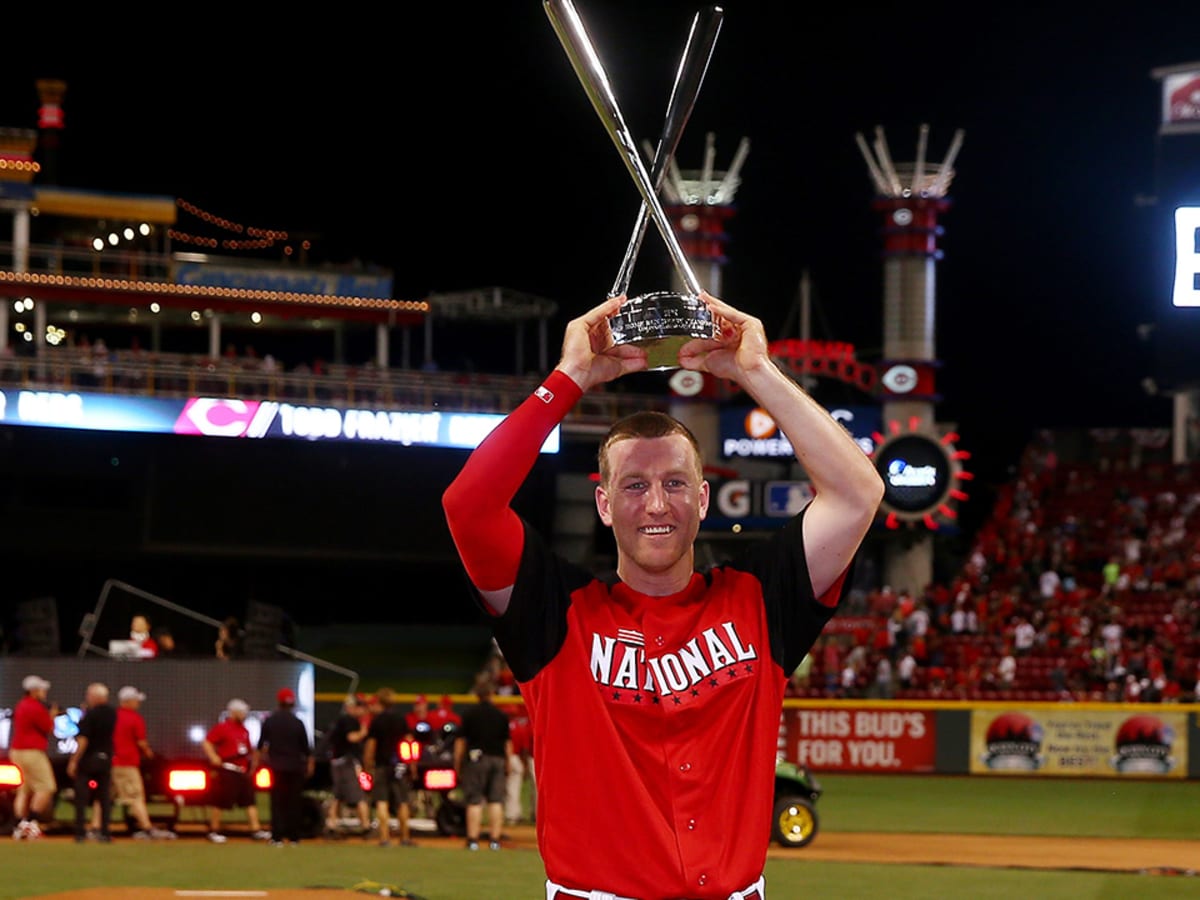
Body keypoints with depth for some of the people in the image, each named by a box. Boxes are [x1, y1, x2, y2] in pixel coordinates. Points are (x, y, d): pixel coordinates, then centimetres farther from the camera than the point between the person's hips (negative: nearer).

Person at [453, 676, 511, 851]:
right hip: (497, 759, 3)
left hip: (475, 759, -3)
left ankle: (473, 839, -4)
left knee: (474, 801, -1)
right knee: (496, 801, 5)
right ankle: (495, 839, 3)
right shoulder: (501, 715, 5)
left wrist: (457, 765, 3)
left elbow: (460, 741, -3)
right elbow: (507, 743, 9)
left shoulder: (469, 713, -4)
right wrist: (507, 764, 18)